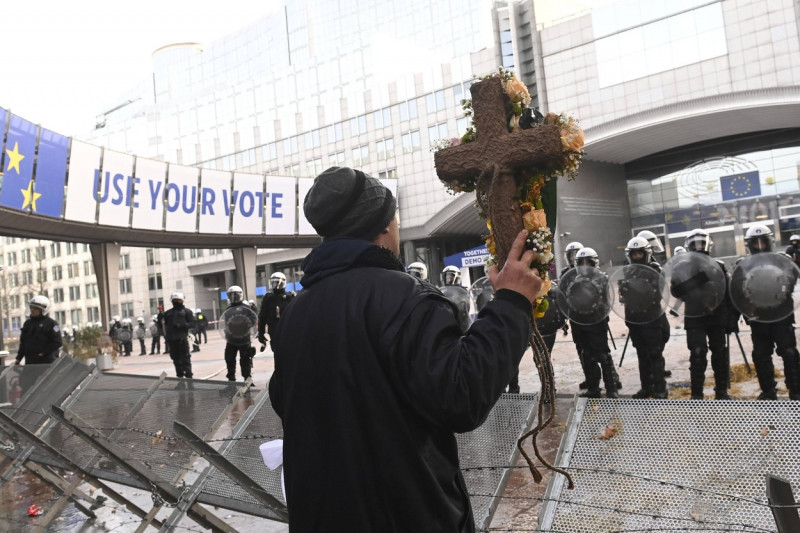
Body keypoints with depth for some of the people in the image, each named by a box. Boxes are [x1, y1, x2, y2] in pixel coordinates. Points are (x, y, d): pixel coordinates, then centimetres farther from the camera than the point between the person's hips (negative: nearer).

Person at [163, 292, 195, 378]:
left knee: (185, 358, -6)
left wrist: (182, 325, -16)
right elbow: (165, 325, 15)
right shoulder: (168, 313, 18)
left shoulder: (186, 311, 7)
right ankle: (180, 375, 15)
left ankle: (188, 376, -4)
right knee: (176, 359, 8)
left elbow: (192, 323, -2)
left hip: (182, 338, -4)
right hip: (171, 339, 4)